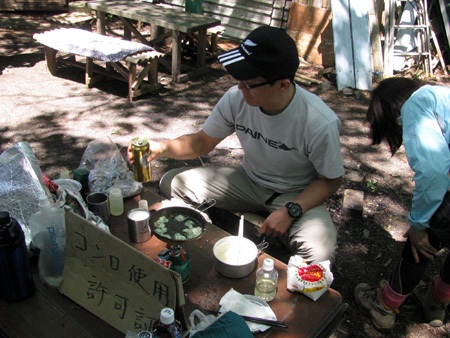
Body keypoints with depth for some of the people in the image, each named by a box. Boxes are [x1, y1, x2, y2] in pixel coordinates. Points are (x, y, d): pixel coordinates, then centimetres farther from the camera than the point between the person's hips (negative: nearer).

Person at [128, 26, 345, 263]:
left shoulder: (320, 123, -28)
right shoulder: (236, 98, -18)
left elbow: (331, 180, -13)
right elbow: (203, 142, -3)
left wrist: (291, 211, -27)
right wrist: (162, 148, -22)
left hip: (298, 195, -3)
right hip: (249, 180, 4)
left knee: (319, 254, -33)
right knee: (172, 184, -11)